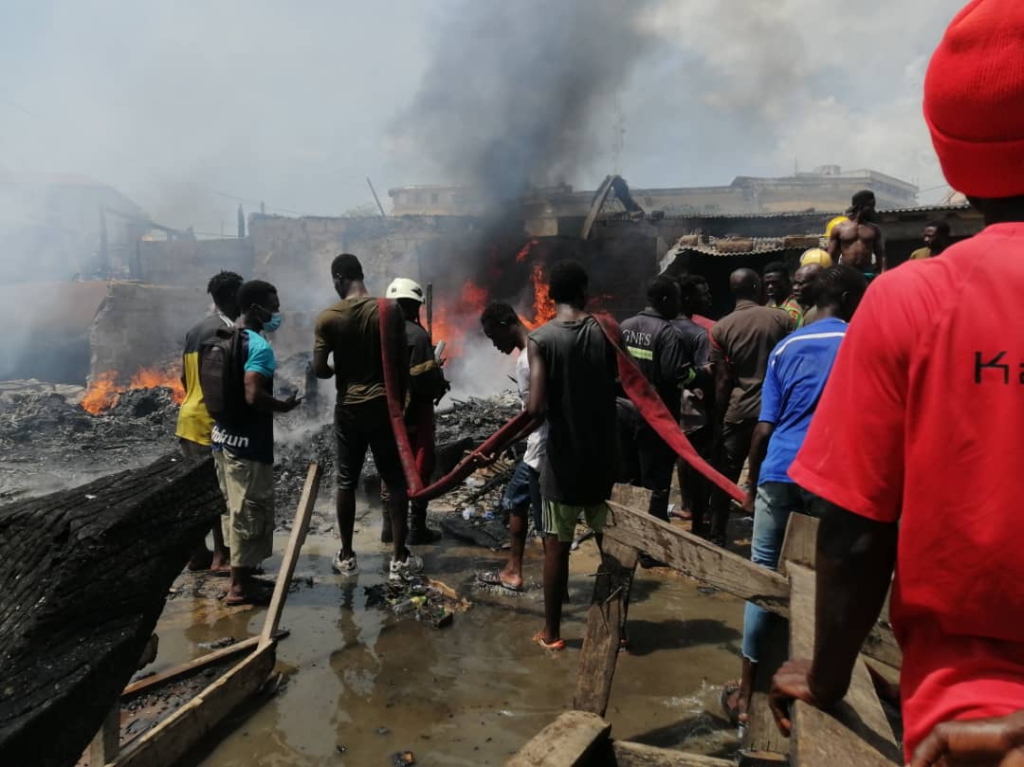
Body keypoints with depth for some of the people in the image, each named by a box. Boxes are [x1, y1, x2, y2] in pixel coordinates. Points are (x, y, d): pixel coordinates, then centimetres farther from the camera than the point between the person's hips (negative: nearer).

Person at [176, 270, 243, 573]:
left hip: (189, 417, 9)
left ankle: (198, 553, 21)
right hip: (211, 421, -9)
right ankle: (220, 556, 6)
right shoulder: (225, 330, -15)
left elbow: (184, 377, 17)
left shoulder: (195, 329, 14)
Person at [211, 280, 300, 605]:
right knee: (250, 512, 1)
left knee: (237, 509, 20)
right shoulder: (259, 346, -18)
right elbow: (253, 395, -28)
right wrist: (284, 406, -13)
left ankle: (240, 570, 33)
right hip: (247, 442, -9)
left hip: (224, 435, 10)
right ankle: (240, 586, 10)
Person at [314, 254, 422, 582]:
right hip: (384, 405, -1)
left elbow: (319, 369, -7)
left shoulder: (327, 318, -6)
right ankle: (399, 558, 9)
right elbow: (401, 363, -8)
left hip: (348, 407, 1)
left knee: (346, 482, 12)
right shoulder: (389, 311, -7)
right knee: (396, 482, 6)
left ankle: (346, 556, 21)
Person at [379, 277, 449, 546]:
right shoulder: (416, 334, -17)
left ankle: (389, 526, 23)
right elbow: (427, 378, -21)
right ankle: (416, 529, 10)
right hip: (415, 413, -7)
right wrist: (441, 386, 0)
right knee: (420, 468, 4)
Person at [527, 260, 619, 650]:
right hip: (603, 455, 3)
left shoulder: (540, 339, -11)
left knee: (557, 547, 8)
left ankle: (551, 632, 20)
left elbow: (537, 408, -20)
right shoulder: (605, 330, -3)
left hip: (562, 458, -2)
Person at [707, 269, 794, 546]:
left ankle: (716, 537, 15)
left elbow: (721, 383, -2)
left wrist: (718, 421, 5)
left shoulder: (720, 328, -2)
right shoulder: (782, 319, -2)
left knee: (725, 478, 9)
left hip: (737, 413, 0)